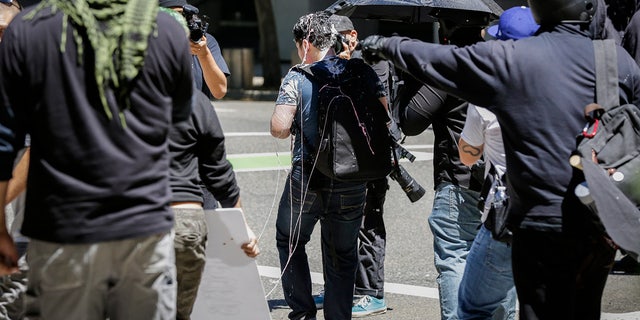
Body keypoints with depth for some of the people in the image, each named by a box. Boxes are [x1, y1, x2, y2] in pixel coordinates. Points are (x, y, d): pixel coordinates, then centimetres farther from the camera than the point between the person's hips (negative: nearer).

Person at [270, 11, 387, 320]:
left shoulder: (298, 77, -8)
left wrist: (296, 128, 5)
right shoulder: (362, 72, 1)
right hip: (352, 184, 3)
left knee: (289, 242, 19)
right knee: (342, 256, 14)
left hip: (307, 180, -2)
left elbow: (279, 128, -18)